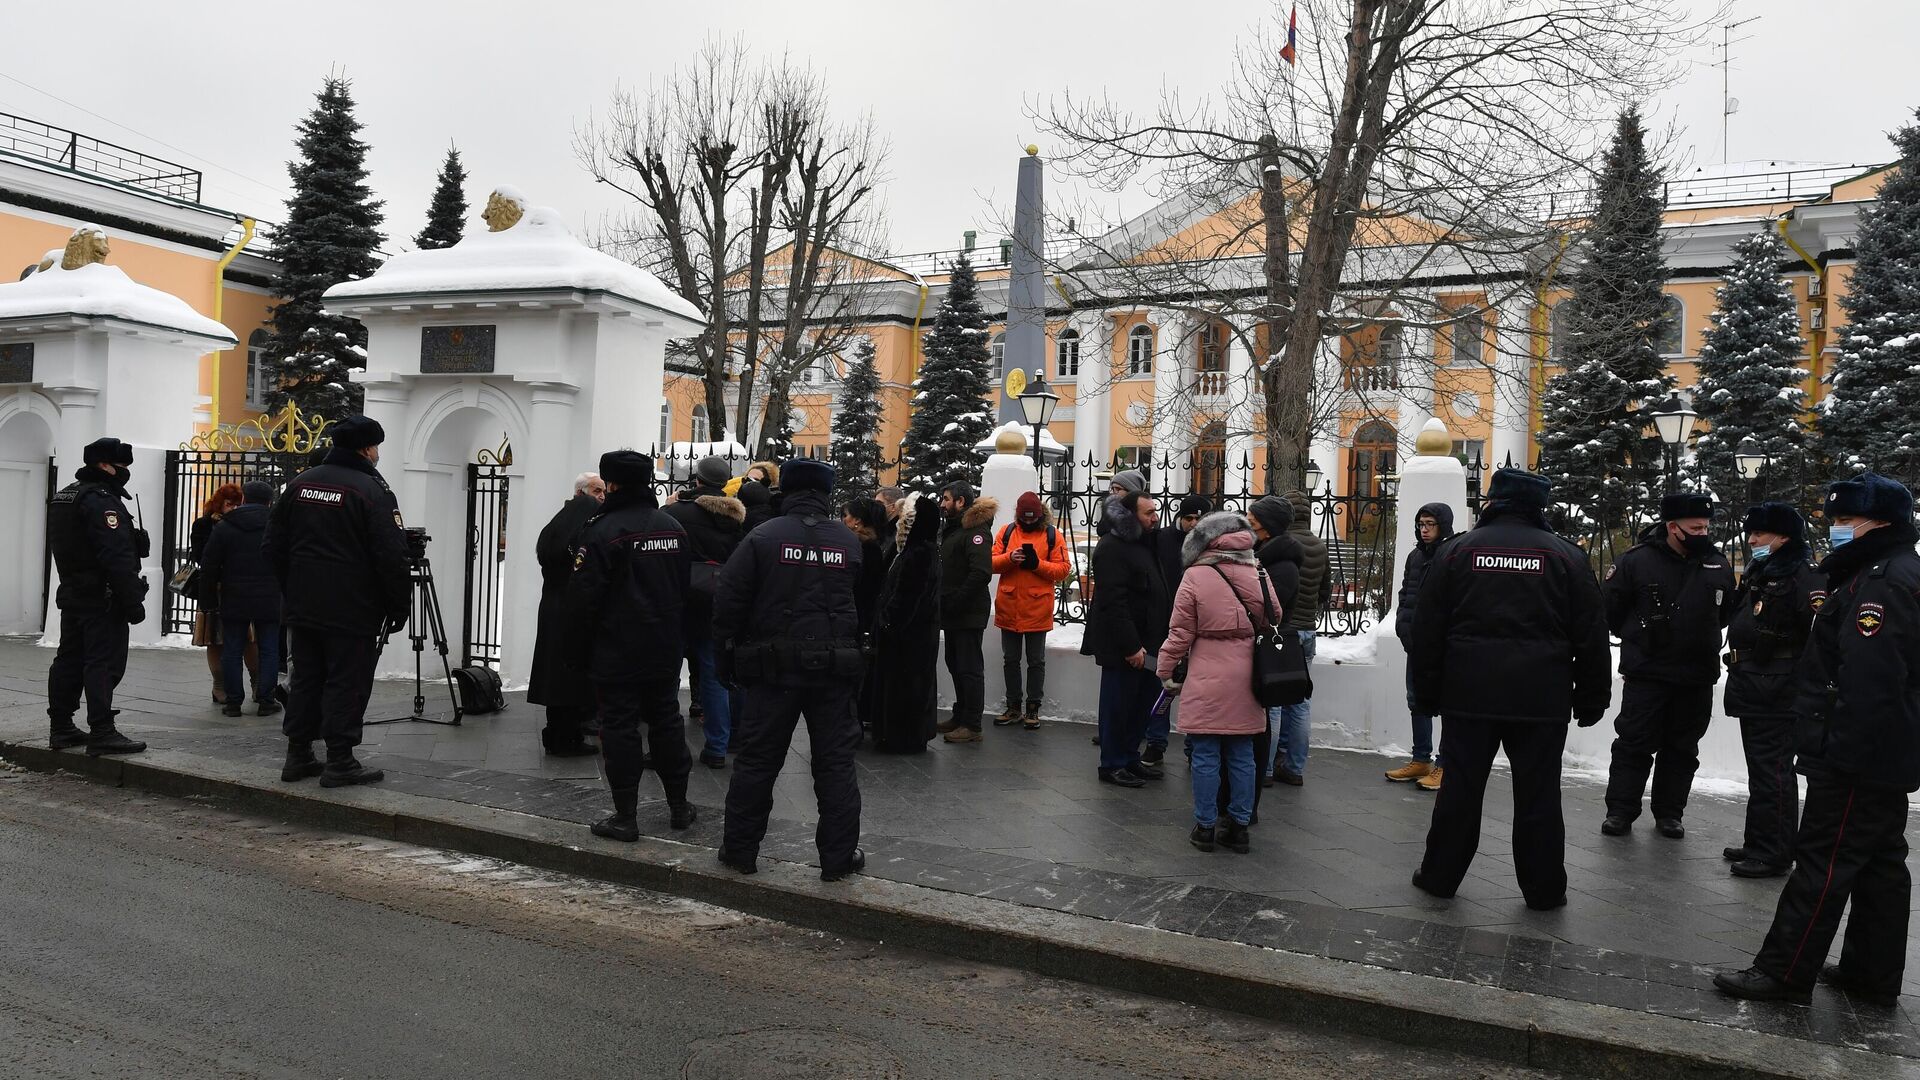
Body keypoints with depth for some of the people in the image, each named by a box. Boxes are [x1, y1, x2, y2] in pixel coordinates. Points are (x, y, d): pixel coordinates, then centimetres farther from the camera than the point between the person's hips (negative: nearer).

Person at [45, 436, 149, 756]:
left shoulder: (63, 497, 17)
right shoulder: (102, 500, -16)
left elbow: (62, 548, 23)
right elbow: (118, 557, -23)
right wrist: (133, 602, -21)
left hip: (71, 594, 10)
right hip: (102, 598, -10)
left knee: (69, 660, 14)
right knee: (104, 663, -9)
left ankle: (61, 728, 21)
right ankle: (102, 734, -9)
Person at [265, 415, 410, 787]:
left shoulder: (299, 484, 10)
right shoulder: (372, 490, -13)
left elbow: (274, 545, 15)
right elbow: (392, 557, -17)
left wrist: (291, 592, 22)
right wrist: (399, 607, -8)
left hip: (303, 608, 7)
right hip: (352, 613, -7)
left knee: (305, 680, 14)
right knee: (347, 683, -1)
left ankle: (298, 756, 19)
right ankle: (340, 762, 1)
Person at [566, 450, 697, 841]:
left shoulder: (603, 531, -15)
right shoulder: (673, 527, 8)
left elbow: (584, 599, -15)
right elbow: (685, 587, 14)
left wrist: (579, 651, -5)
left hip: (616, 653, -6)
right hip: (666, 651, 6)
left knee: (620, 728, 1)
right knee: (666, 722, 15)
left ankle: (625, 817, 5)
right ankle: (679, 805, 24)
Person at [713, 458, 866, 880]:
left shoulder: (763, 537, -6)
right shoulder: (849, 541, 3)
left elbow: (728, 601, -6)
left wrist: (729, 653, 2)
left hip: (774, 667, -1)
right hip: (835, 667, 2)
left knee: (757, 759, 9)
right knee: (836, 761, 9)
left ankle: (740, 850, 18)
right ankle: (839, 856, 14)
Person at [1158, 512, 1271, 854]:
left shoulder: (1196, 576, -9)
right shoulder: (1258, 575, 2)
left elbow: (1180, 633, -6)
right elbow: (1274, 619, 13)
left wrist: (1166, 672, 5)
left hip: (1206, 682, -4)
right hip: (1245, 682, 4)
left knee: (1206, 756, 4)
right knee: (1241, 756, 11)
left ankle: (1205, 827, 11)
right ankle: (1239, 827, 17)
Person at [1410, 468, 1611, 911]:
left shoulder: (1456, 550, 2)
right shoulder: (1566, 557, 2)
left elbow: (1426, 631, 3)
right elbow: (1591, 638, 4)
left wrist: (1427, 694, 10)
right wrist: (1591, 701, 11)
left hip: (1469, 693, 0)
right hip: (1541, 701, 0)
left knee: (1460, 788, 8)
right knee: (1538, 795, 7)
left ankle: (1439, 876, 16)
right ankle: (1544, 888, 16)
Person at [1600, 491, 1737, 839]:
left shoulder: (1718, 565, 5)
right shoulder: (1636, 560, -9)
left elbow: (1727, 612, 20)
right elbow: (1610, 608, -2)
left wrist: (1701, 638, 17)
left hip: (1697, 677, 4)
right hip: (1646, 674, -4)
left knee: (1682, 748, 11)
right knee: (1634, 744, -1)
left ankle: (1669, 813, 22)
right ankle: (1620, 811, 6)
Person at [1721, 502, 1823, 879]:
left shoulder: (1803, 577, -13)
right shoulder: (1756, 574, 16)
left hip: (1777, 694, -10)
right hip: (1751, 691, 10)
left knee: (1772, 771, -6)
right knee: (1759, 769, 16)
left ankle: (1774, 854, 1)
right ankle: (1757, 844, 26)